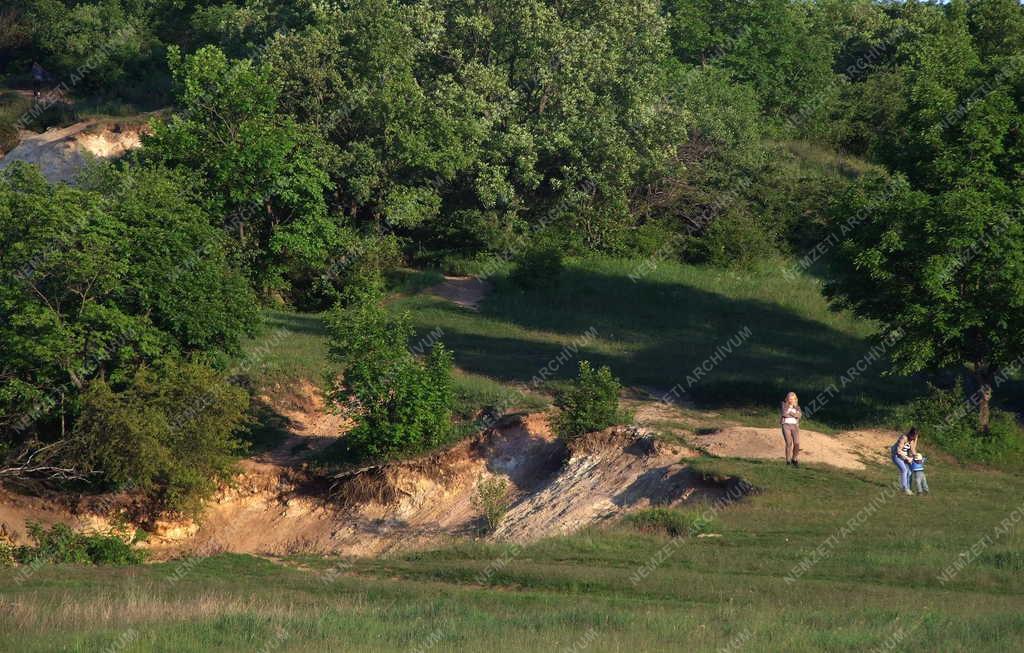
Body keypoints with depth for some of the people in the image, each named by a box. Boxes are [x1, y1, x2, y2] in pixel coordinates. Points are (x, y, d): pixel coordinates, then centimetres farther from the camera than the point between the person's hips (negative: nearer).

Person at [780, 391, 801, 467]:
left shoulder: (797, 406, 13)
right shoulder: (784, 405, 6)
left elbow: (799, 415, -4)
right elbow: (784, 414, -11)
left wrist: (789, 413, -10)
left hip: (795, 426, 2)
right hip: (786, 425, -2)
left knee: (797, 443, -13)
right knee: (789, 443, -16)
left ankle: (794, 459, 8)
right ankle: (788, 462, -7)